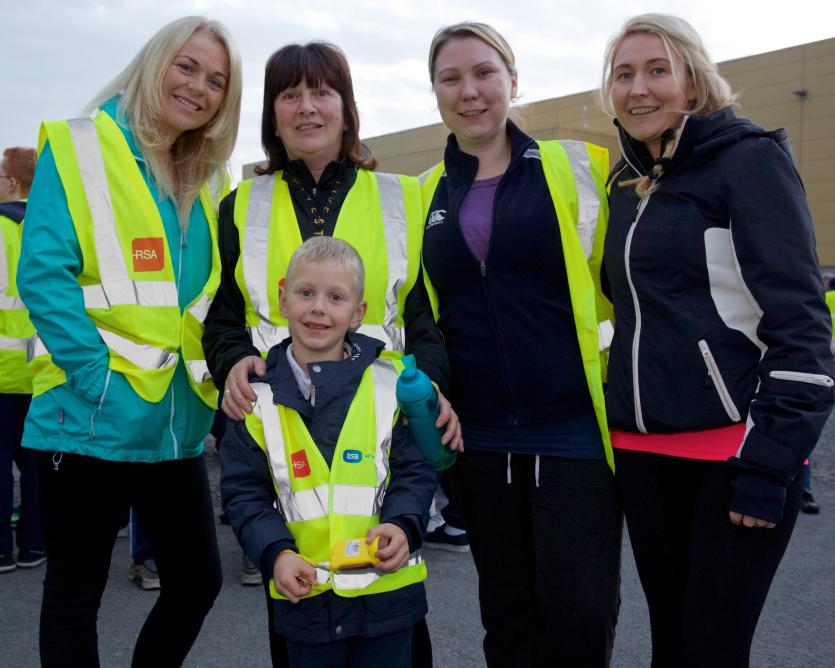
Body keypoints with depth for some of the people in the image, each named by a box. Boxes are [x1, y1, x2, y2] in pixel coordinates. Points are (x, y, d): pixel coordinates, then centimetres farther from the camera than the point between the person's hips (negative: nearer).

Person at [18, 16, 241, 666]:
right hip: (93, 416, -6)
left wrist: (213, 370, 0)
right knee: (76, 588, 9)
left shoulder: (200, 182, 14)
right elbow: (44, 273, -13)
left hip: (177, 421, 6)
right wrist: (99, 376, -19)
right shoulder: (79, 147, -4)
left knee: (198, 577, 12)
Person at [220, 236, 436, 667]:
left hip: (387, 587, 0)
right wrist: (276, 553, -13)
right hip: (304, 595, 1)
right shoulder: (258, 393, -2)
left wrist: (402, 526, -16)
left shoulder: (390, 381, -4)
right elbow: (244, 492, 1)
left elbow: (416, 470, 1)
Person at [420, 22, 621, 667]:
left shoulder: (579, 167, 0)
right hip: (479, 437, 3)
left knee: (579, 611, -3)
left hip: (574, 427, -3)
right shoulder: (423, 197, 9)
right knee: (507, 611, 14)